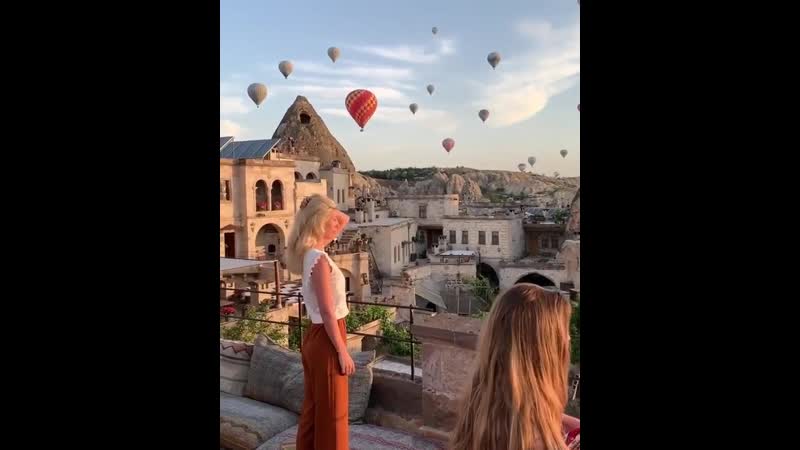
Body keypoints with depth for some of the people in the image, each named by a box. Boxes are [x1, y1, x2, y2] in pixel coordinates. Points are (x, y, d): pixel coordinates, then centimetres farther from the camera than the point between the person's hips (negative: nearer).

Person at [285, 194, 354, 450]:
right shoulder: (319, 259, -21)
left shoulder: (310, 253, 5)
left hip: (316, 337, 9)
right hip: (326, 340, -9)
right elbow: (327, 312, -21)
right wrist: (343, 352, -16)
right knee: (331, 411, 6)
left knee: (315, 407, 21)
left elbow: (345, 220, 17)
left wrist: (329, 209, 0)